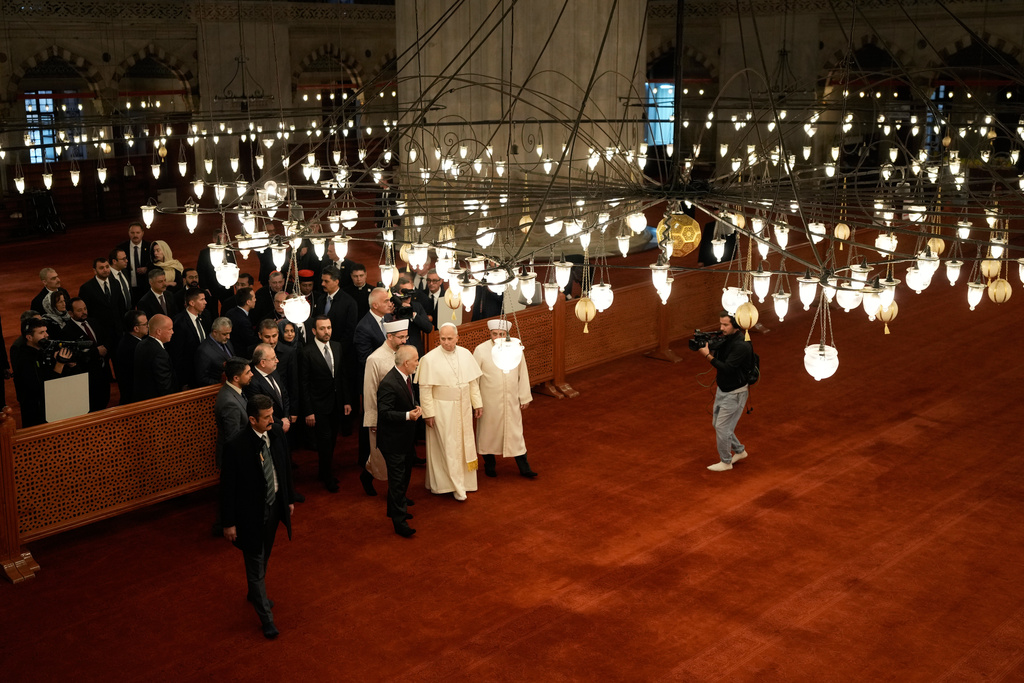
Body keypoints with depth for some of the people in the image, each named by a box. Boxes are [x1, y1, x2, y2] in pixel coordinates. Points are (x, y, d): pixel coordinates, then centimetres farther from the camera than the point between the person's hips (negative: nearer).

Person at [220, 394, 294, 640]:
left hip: (274, 508, 6)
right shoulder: (237, 446, -24)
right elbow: (228, 486, -17)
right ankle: (266, 617, 17)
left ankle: (255, 593, 51)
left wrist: (289, 500, 15)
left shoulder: (276, 435, -7)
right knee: (256, 565, 5)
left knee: (263, 558, 26)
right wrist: (229, 523, -12)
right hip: (251, 513, -6)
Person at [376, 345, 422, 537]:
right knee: (398, 479, -4)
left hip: (406, 437, 9)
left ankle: (395, 509, 39)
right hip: (393, 440, -9)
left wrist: (416, 408, 0)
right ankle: (399, 521, 3)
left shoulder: (408, 377, 3)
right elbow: (384, 412, -26)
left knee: (404, 475, 22)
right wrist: (408, 415, -34)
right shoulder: (388, 384, -26)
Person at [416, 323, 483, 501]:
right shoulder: (430, 359, -14)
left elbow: (473, 381, 9)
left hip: (462, 408, 5)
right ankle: (456, 486, 8)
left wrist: (477, 403, 7)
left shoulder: (465, 354, 0)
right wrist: (428, 413, -12)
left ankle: (463, 479, 29)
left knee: (463, 444, 13)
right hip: (442, 409, -5)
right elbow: (425, 389, -11)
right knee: (448, 447, -1)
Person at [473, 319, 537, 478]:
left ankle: (524, 467, 16)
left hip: (511, 401, 2)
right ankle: (489, 465, 29)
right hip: (489, 402, -2)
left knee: (515, 432, 7)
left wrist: (525, 398, 7)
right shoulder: (481, 350, -11)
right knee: (489, 431, 11)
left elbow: (522, 374, 5)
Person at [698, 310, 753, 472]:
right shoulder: (725, 338, 1)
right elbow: (718, 358, 7)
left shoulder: (741, 345, -26)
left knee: (722, 427, 0)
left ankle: (726, 462, 18)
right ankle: (739, 451, 37)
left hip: (734, 393, -9)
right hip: (722, 389, 9)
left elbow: (727, 368, -30)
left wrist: (708, 355, -30)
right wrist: (707, 348, -12)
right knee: (717, 423, 19)